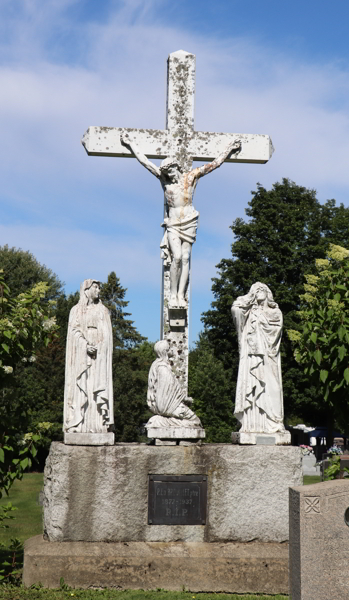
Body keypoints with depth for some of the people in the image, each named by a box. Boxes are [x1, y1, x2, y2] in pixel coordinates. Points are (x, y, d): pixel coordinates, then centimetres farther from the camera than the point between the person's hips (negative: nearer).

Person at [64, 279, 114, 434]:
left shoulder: (103, 311, 14)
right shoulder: (76, 310, 10)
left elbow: (106, 334, 6)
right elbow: (74, 330, -2)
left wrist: (96, 347, -12)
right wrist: (86, 346, -18)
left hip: (99, 356, 2)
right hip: (81, 356, -1)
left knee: (99, 388, -6)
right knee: (80, 388, -7)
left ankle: (98, 424, -8)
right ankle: (77, 425, -8)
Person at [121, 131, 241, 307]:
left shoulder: (191, 176, 6)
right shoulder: (163, 178, 9)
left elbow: (215, 164, 12)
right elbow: (144, 161, 13)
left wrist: (228, 150, 13)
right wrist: (130, 143, 15)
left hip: (189, 222, 0)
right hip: (173, 223, 0)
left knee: (185, 258, -6)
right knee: (177, 257, -15)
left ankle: (181, 296, -8)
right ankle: (173, 295, -11)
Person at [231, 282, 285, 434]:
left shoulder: (275, 312, 15)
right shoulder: (249, 312, 17)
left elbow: (269, 324, -4)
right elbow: (235, 308, -2)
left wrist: (258, 315, 5)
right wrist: (250, 296, 7)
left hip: (267, 356, -1)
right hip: (251, 355, 1)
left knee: (268, 387, -10)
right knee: (250, 387, -8)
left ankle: (271, 424, -13)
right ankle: (251, 424, -10)